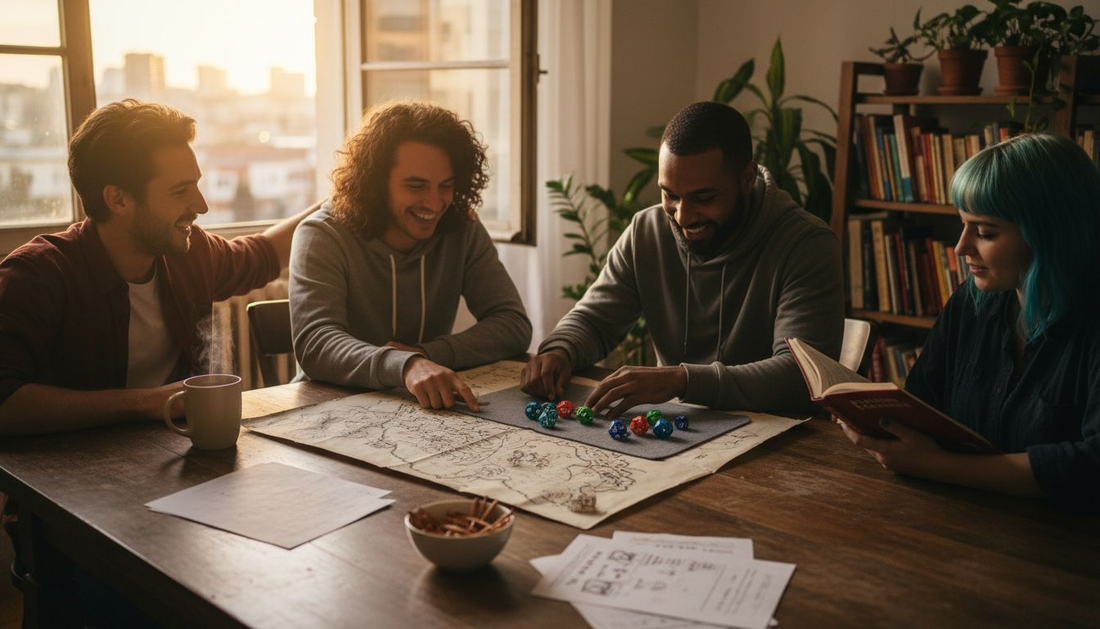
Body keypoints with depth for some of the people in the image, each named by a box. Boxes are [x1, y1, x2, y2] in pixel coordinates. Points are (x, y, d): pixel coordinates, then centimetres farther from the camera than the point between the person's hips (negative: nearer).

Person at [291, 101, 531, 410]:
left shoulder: (463, 231, -2)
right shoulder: (322, 237, -11)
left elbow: (514, 325, -6)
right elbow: (315, 344, -24)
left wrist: (426, 354, -21)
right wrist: (406, 365, -41)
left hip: (431, 408, 2)